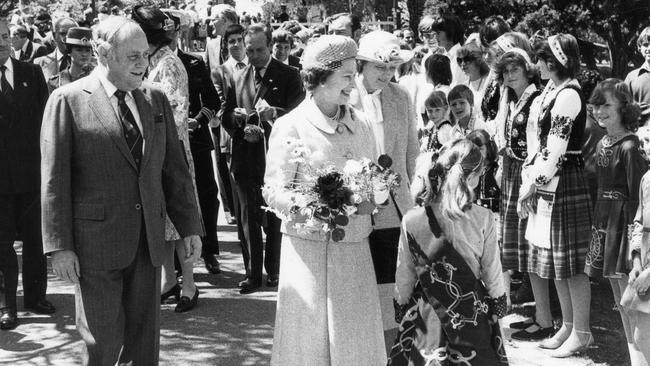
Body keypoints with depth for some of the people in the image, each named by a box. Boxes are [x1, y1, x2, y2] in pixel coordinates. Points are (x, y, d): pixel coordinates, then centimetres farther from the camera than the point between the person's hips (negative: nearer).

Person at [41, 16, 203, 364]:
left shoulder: (156, 99, 10)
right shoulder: (68, 100, -5)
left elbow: (174, 169, 12)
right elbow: (54, 179, -6)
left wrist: (189, 227, 7)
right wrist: (59, 245, -10)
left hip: (148, 241, 5)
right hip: (96, 242, -4)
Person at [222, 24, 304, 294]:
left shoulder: (289, 76, 1)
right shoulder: (238, 78, 13)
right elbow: (226, 117, 12)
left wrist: (274, 113, -26)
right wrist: (241, 128, -10)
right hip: (245, 159, 3)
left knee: (275, 219, 3)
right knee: (248, 218, 4)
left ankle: (274, 272, 16)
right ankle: (252, 274, 11)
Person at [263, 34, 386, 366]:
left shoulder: (361, 125, 11)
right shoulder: (291, 126, -6)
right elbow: (274, 191, -9)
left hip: (355, 248, 5)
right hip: (309, 247, -4)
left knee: (358, 337, 6)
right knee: (310, 337, 2)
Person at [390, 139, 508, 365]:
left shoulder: (412, 221, -12)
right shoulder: (482, 219, -13)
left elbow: (404, 276, -3)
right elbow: (493, 273, -3)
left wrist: (401, 310, 11)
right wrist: (498, 306, 13)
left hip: (427, 314, 0)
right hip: (473, 311, 0)